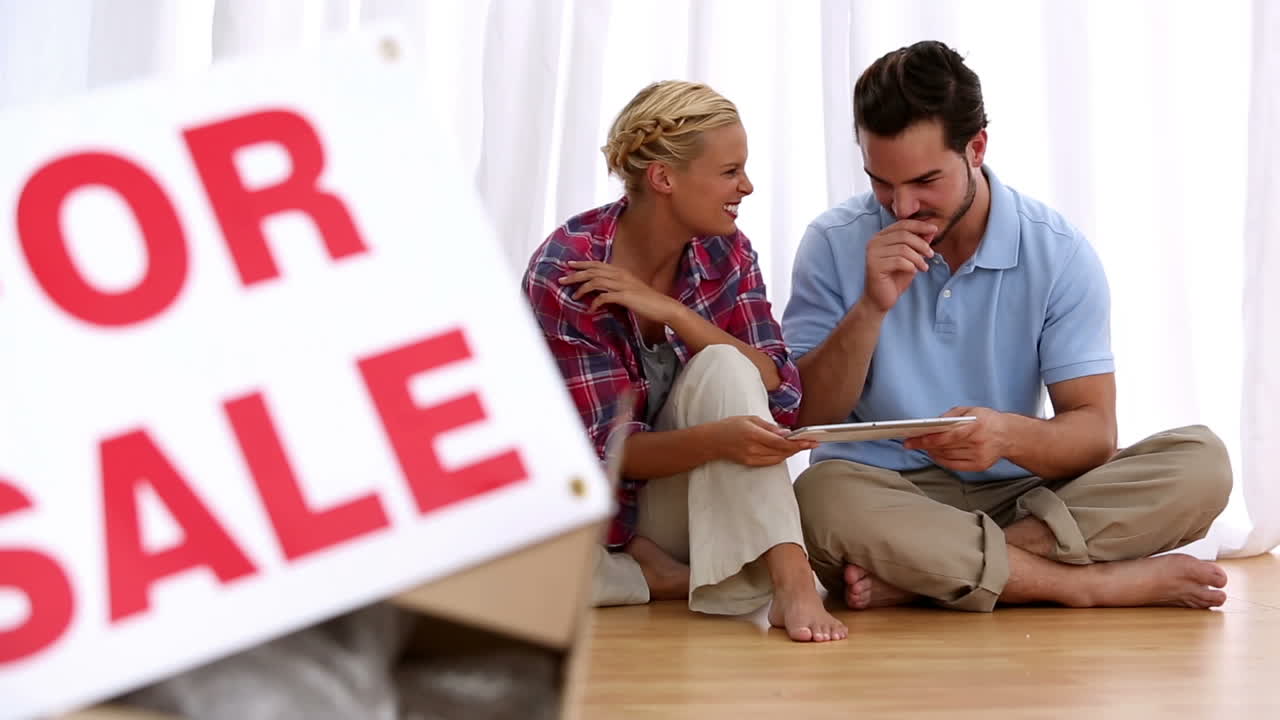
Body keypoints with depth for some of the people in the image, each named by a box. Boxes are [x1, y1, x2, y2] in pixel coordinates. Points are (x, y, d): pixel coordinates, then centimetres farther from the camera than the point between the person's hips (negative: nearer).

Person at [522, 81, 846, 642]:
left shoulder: (724, 252, -4)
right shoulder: (564, 274, -19)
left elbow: (782, 396, -14)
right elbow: (609, 447, -22)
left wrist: (671, 312, -25)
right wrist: (719, 438, -42)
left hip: (675, 504, 3)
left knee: (723, 366, -26)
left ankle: (791, 581, -34)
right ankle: (695, 581, -20)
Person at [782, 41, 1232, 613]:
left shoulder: (1059, 253, -3)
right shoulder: (835, 244, -4)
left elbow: (1093, 432, -7)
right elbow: (805, 417, -6)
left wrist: (1010, 436, -30)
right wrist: (871, 307, -20)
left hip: (1017, 495, 2)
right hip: (883, 497, -1)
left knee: (1201, 463, -21)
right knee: (823, 497, -37)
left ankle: (912, 576, -28)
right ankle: (1105, 584, -26)